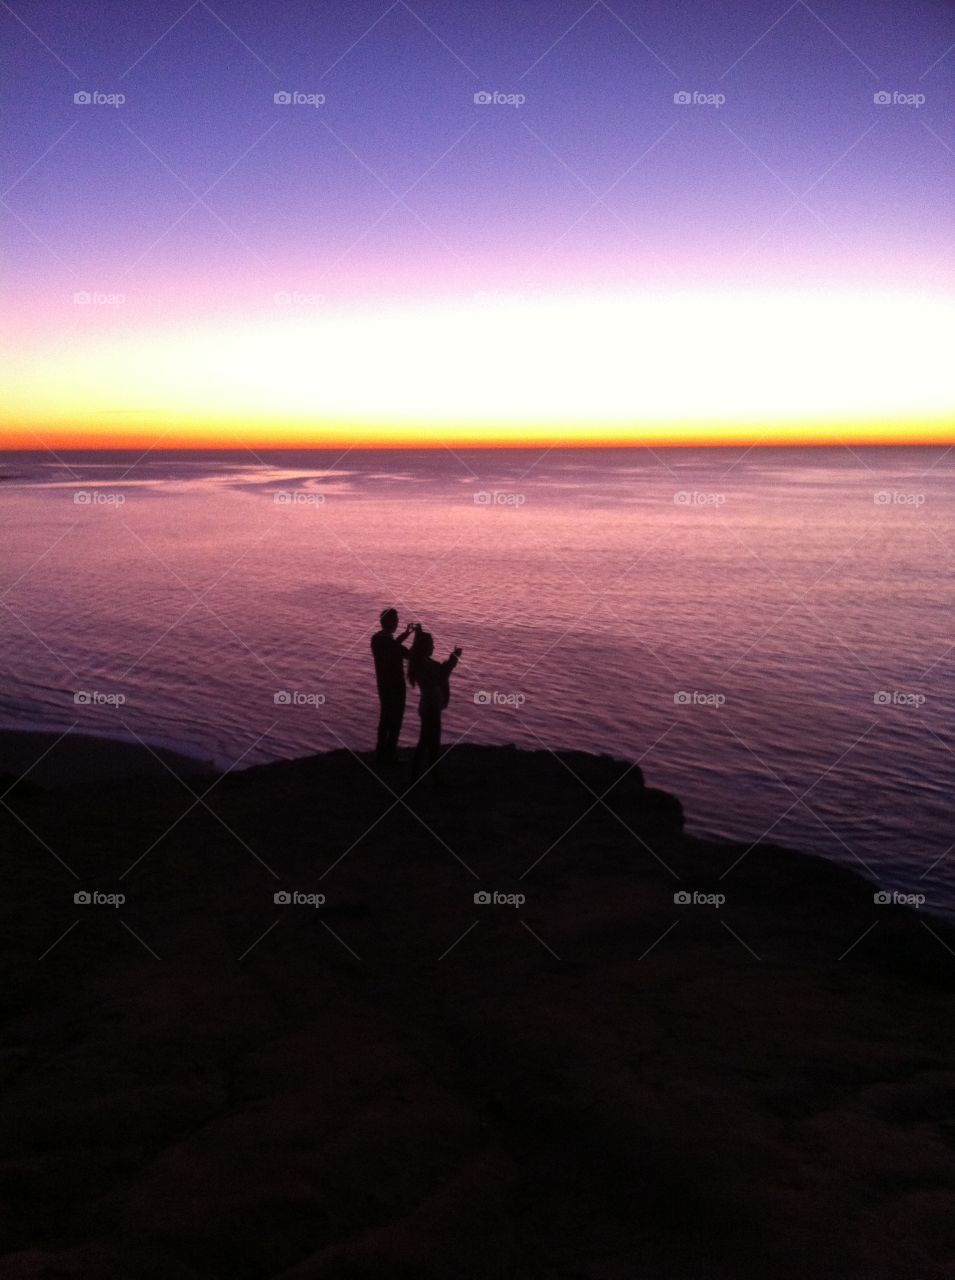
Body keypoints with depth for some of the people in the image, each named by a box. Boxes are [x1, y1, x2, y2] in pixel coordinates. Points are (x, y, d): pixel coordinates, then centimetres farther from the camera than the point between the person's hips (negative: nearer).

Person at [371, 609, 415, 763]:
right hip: (395, 686, -8)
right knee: (395, 721, 5)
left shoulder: (376, 638, 0)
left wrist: (405, 634, 20)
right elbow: (412, 656, -15)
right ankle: (389, 756, 10)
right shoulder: (391, 643, -25)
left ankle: (381, 753, 26)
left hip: (383, 684, 8)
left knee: (385, 718, 19)